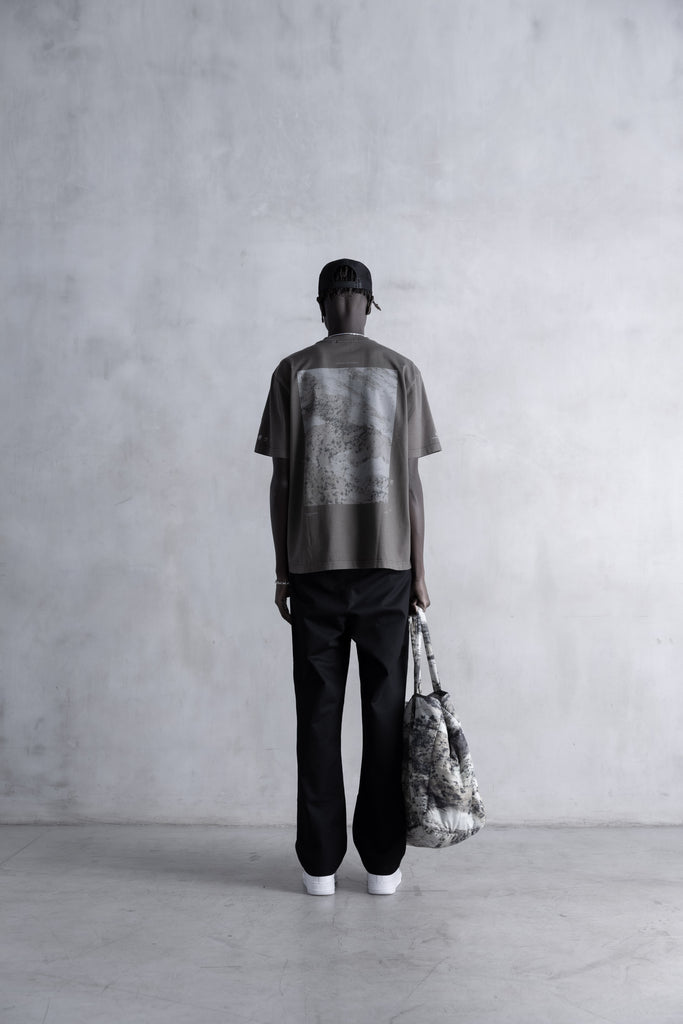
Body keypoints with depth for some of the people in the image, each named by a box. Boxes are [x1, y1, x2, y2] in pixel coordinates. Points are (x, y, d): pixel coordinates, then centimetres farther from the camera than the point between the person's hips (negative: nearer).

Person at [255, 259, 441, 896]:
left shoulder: (293, 372, 3)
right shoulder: (400, 371, 4)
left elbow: (281, 481, 1)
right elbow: (411, 481, 1)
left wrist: (282, 571, 8)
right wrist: (418, 571, 6)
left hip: (314, 567, 0)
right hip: (386, 565, 0)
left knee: (318, 714, 6)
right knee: (385, 712, 7)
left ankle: (320, 863, 11)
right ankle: (382, 862, 13)